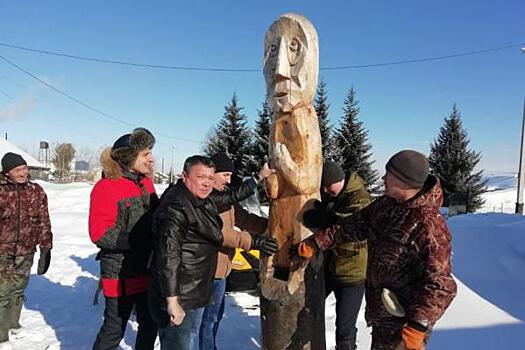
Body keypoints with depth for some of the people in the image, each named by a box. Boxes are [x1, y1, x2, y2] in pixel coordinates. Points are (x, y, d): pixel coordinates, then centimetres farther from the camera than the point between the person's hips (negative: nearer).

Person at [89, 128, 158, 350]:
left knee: (150, 325, 19)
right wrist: (137, 240, -25)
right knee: (114, 329, 8)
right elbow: (100, 233, -21)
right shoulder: (106, 187, -15)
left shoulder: (146, 183, 6)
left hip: (148, 271, 7)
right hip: (120, 274, -7)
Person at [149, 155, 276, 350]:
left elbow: (231, 197, 23)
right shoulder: (176, 207, -21)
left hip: (191, 295, 9)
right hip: (177, 299, -9)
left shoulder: (202, 200, 7)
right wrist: (172, 301, -27)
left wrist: (259, 178, 26)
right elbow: (168, 255, -26)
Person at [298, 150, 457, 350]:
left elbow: (440, 285, -29)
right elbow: (355, 226, 8)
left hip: (403, 321, -8)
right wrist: (316, 243, 4)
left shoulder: (428, 226, -29)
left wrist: (417, 326, -32)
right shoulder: (385, 204, -3)